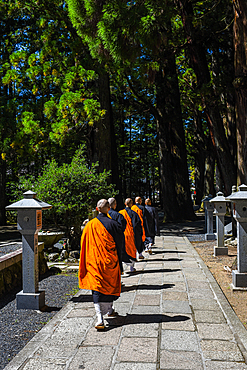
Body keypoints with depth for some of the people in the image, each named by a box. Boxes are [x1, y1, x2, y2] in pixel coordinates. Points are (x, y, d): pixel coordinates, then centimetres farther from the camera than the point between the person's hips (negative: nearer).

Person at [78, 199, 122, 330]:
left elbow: (84, 245, 5)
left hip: (94, 262, 0)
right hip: (110, 260, 0)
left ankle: (99, 319, -13)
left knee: (97, 289, -1)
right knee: (110, 284, 19)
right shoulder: (113, 224, -7)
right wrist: (118, 260, 12)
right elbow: (119, 244, -1)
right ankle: (109, 310, 36)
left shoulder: (90, 225, -3)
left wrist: (86, 263, 17)